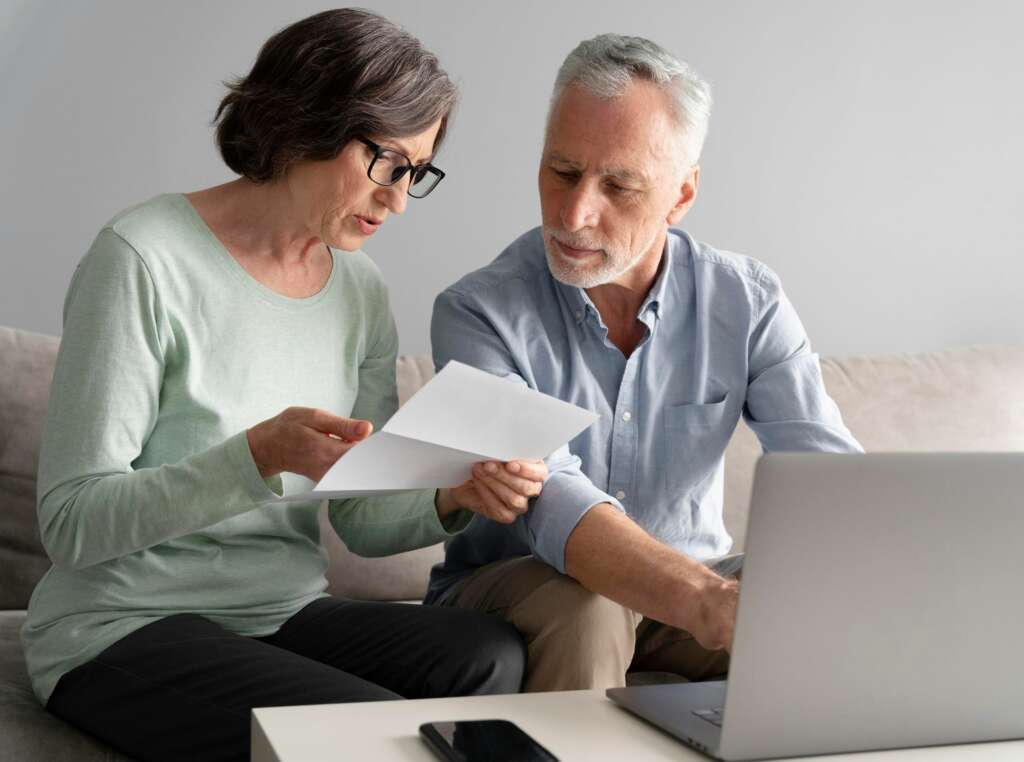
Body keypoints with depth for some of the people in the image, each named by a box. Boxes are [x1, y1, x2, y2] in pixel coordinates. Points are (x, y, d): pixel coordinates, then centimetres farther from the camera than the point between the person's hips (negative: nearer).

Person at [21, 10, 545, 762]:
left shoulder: (361, 290, 6)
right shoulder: (145, 259, -13)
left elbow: (361, 520, 7)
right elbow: (71, 523, -16)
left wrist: (454, 499, -15)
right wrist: (259, 455, -30)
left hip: (286, 613, 6)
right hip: (123, 630, -6)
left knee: (493, 655, -22)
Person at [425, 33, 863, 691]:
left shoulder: (746, 302, -7)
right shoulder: (479, 312, -17)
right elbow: (546, 500, -33)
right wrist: (708, 601, -51)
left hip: (693, 584, 3)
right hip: (512, 588, -2)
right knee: (583, 608, -36)